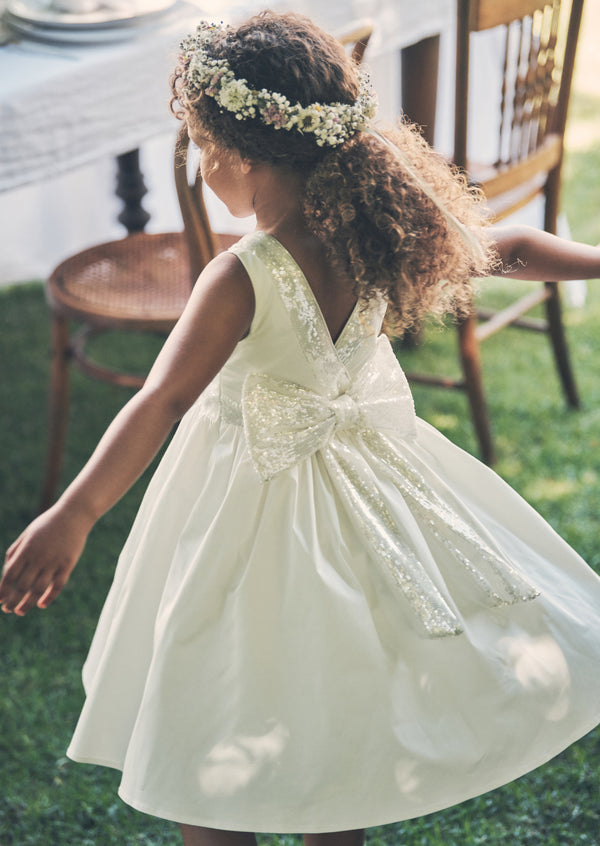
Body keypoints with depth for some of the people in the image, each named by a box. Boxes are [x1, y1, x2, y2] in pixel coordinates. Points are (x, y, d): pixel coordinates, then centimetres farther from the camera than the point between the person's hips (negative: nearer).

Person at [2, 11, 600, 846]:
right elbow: (508, 248, 3)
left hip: (257, 503, -7)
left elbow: (160, 403, -34)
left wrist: (72, 517, -35)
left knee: (207, 763, 11)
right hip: (362, 467, 7)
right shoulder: (379, 230, -10)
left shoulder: (241, 281, -28)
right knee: (342, 704, 25)